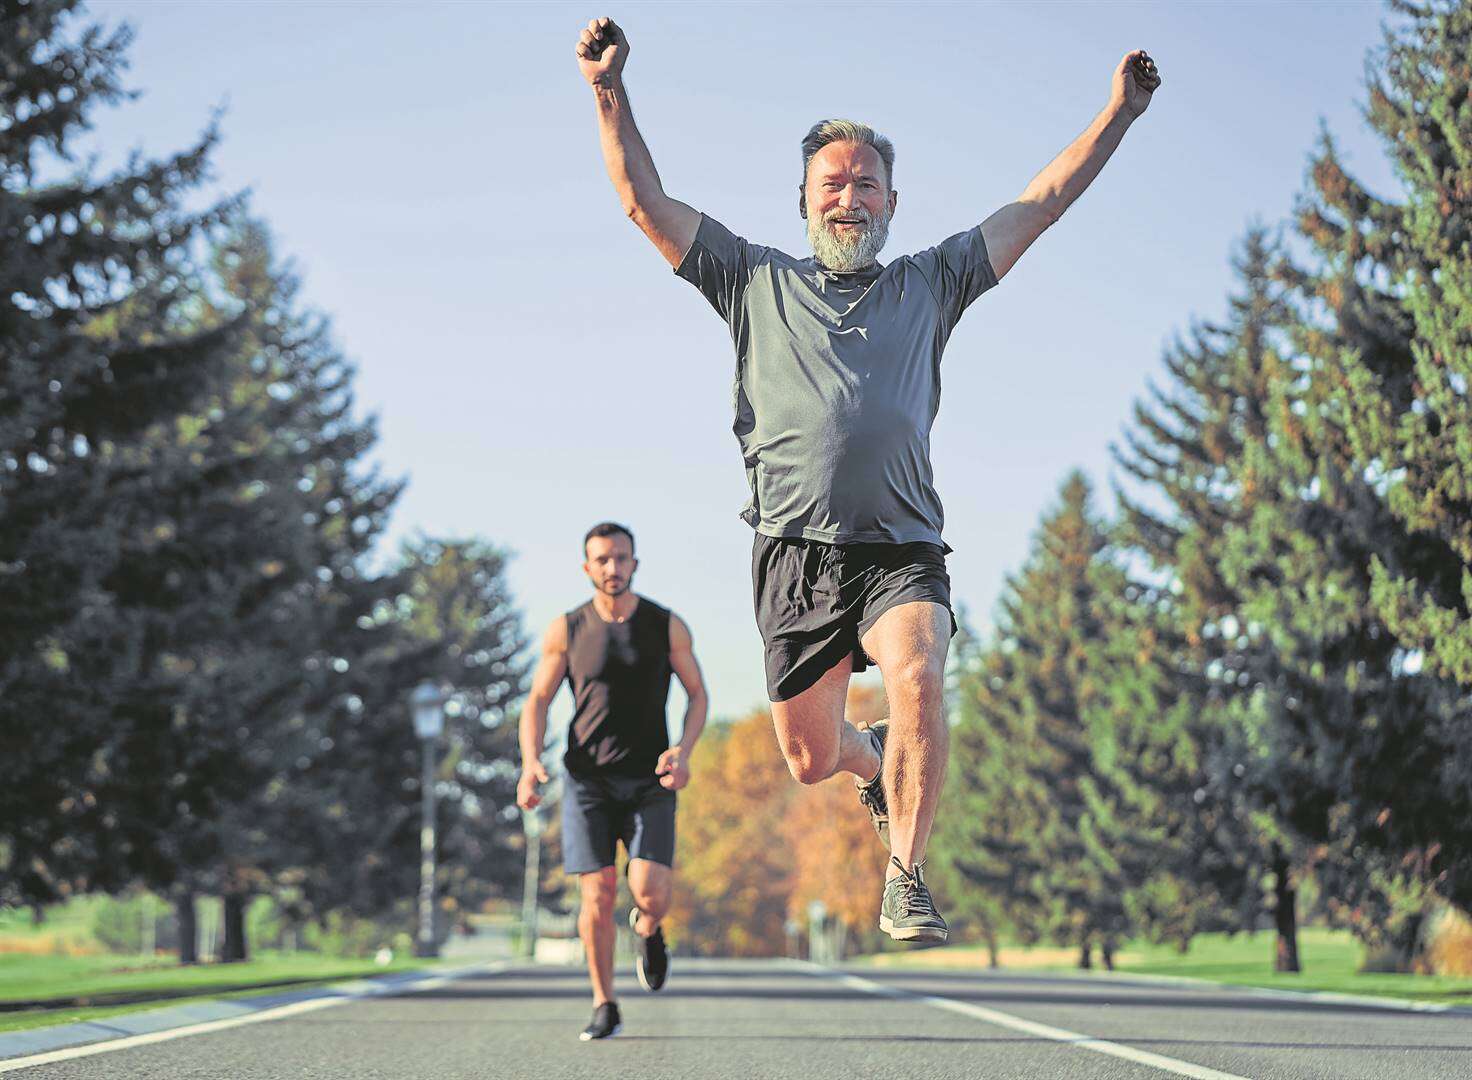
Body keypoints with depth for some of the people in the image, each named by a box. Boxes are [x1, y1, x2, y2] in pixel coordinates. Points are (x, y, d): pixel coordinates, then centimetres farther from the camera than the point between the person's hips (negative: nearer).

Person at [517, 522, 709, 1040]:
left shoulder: (668, 626, 0)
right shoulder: (566, 630, 1)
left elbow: (697, 695, 7)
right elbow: (537, 701, 4)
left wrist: (683, 751, -12)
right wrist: (530, 763, -13)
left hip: (649, 782, 0)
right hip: (587, 778, 0)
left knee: (651, 890, -16)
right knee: (598, 893, -7)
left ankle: (647, 930, 23)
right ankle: (604, 1008, 10)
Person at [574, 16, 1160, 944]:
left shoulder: (931, 283, 18)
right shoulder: (759, 280, 16)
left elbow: (1044, 201, 18)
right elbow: (645, 202, 12)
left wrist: (1119, 112, 13)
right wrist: (610, 92, 4)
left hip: (902, 549, 0)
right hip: (796, 548, 1)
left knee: (917, 680, -29)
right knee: (811, 758, 5)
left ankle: (906, 879, -15)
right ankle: (875, 764, 42)